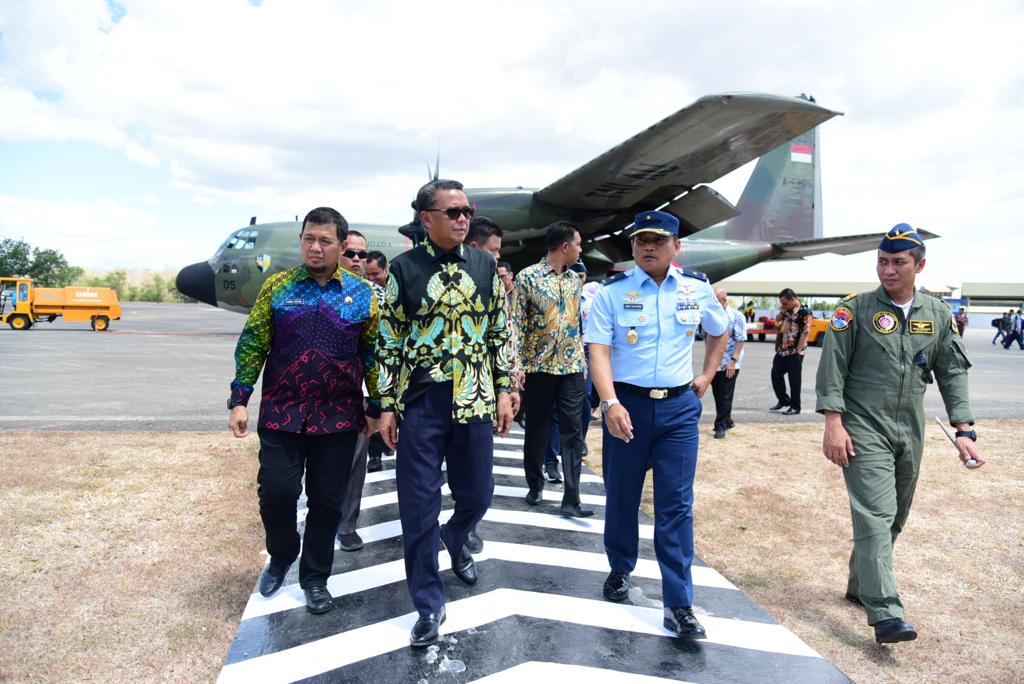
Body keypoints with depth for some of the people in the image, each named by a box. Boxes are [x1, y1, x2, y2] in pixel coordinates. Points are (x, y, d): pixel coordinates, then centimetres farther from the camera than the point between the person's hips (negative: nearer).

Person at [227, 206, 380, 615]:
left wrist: (376, 407, 5)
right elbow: (253, 345, 3)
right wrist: (239, 400, -2)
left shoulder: (362, 294, 1)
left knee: (327, 501, 8)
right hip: (281, 413, 0)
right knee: (276, 492, 3)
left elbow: (374, 355, 5)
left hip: (338, 419, 0)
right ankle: (280, 559, 33)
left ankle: (315, 578, 27)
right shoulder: (278, 286, 2)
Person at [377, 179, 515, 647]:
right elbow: (389, 342, 0)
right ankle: (429, 605, 20)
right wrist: (387, 406, -2)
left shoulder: (485, 266, 5)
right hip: (419, 403, -2)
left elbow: (499, 333, 9)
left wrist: (505, 390, 4)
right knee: (419, 507, 3)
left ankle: (454, 540, 49)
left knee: (476, 494, 13)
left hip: (474, 401, 2)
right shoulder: (404, 268, -2)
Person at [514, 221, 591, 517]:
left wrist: (583, 360, 14)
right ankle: (535, 484, 28)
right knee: (536, 428, 10)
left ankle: (571, 499, 1)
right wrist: (516, 366, -13)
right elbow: (517, 324, -9)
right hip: (539, 365, -4)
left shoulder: (575, 279, 10)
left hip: (571, 366, 4)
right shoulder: (527, 277, -7)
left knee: (572, 431, 0)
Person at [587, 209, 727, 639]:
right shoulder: (612, 292, -6)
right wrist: (610, 403, -27)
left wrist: (707, 376, 12)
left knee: (677, 506, 1)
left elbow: (719, 332, 22)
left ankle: (679, 605, 8)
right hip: (627, 403, -1)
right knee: (621, 496, 13)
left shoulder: (697, 289, 4)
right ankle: (620, 569, 38)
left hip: (680, 407, 1)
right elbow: (598, 350, -14)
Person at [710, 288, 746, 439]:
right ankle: (727, 421, 27)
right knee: (717, 395, 12)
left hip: (729, 364, -6)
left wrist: (733, 360, -18)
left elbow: (741, 340, -12)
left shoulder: (736, 316, -9)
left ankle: (720, 426, 7)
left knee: (725, 397, 0)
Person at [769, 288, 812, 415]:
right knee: (776, 375, 10)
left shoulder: (804, 312, -10)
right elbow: (779, 326, 18)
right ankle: (783, 400, 27)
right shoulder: (786, 311, 12)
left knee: (794, 380, 0)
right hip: (782, 350, 8)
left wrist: (798, 350, -16)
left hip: (795, 352, -8)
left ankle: (795, 407, 11)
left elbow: (805, 332, -14)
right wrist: (782, 312, 5)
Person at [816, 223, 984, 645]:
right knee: (875, 515, -13)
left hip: (910, 434, 5)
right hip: (865, 430, -5)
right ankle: (885, 613, -14)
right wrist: (833, 423, -15)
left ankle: (860, 587, 30)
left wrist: (964, 430, 3)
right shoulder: (855, 310, -4)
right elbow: (832, 369, -8)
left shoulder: (938, 315, 9)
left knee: (894, 518, 14)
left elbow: (953, 373, 10)